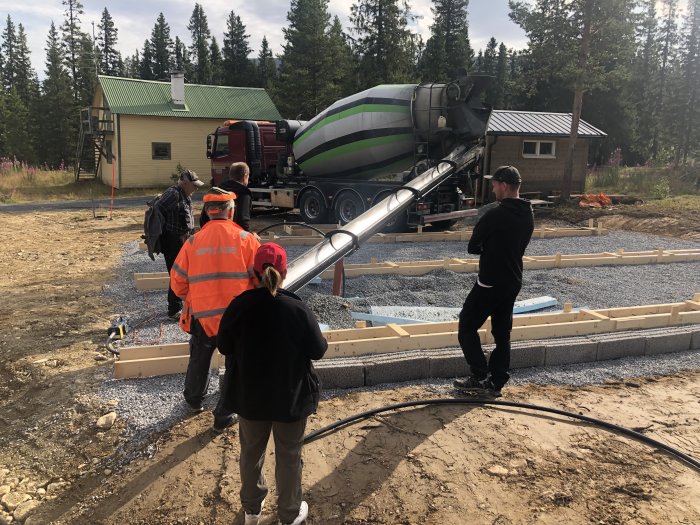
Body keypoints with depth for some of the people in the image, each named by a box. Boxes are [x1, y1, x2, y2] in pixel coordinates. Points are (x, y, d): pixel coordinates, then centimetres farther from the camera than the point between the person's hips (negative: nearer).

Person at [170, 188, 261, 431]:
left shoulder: (193, 242, -4)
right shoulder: (246, 239, -10)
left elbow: (177, 283, 2)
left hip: (202, 316, 3)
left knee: (199, 360, 26)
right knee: (235, 367, 14)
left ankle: (194, 400, 48)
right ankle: (223, 417, 23)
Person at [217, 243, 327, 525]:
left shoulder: (239, 306, -15)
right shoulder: (298, 309, -21)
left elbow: (224, 347, -2)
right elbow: (318, 350, -11)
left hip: (250, 395, 2)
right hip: (291, 397, -2)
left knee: (251, 451, 23)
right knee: (289, 455, 16)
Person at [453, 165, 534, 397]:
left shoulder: (495, 215, -20)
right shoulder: (528, 215, 6)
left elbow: (472, 247, -10)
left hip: (490, 283, -8)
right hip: (513, 282, 8)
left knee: (467, 327, 6)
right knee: (502, 333, 13)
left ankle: (480, 377, 6)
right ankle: (496, 383, 18)